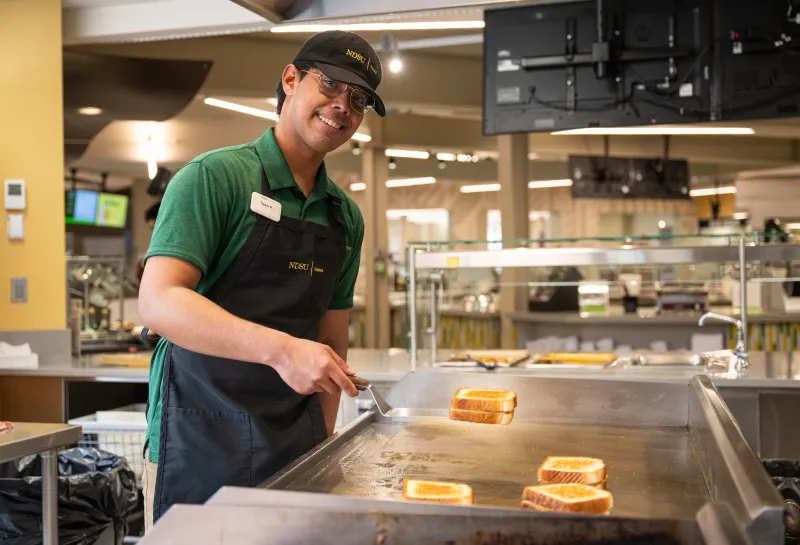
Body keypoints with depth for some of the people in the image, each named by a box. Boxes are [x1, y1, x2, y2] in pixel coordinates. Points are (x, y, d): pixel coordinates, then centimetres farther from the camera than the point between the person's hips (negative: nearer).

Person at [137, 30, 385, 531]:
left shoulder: (346, 216, 11)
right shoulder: (216, 176, -8)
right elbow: (159, 303, -19)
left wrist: (324, 434, 9)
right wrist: (280, 349, -29)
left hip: (296, 443, 6)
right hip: (202, 439, -5)